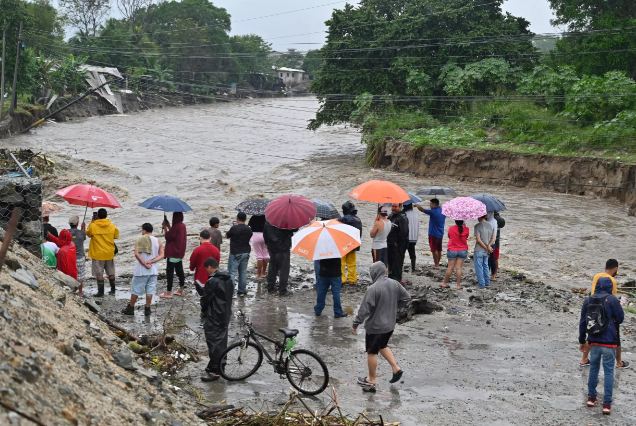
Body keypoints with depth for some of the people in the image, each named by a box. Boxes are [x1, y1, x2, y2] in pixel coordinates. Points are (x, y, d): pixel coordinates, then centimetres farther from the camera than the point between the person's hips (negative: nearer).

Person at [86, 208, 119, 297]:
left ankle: (101, 292, 3)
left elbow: (88, 234, 6)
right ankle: (113, 290, 22)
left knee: (99, 274, 3)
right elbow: (116, 236, 7)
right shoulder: (112, 226, -6)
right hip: (109, 253, 3)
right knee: (111, 273, 15)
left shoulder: (93, 226, -13)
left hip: (98, 254, -3)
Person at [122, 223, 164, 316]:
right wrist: (151, 262, -10)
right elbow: (161, 255, -3)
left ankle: (130, 308, 15)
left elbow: (136, 254, -16)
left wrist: (144, 264, -12)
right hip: (153, 270, 3)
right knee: (150, 290, 9)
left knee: (135, 289, 7)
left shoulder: (139, 240, -6)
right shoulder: (158, 241, 4)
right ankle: (147, 309, 11)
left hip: (141, 270, -3)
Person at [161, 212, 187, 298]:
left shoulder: (176, 226, -21)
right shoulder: (183, 225, 9)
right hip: (180, 252, 10)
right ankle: (181, 290, 22)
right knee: (179, 270, 16)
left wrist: (165, 227, -8)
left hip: (173, 253, -10)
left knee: (170, 271, -4)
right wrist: (168, 226, 13)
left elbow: (168, 236, -19)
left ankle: (168, 292, -1)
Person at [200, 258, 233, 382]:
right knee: (222, 341, 15)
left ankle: (214, 371, -4)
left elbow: (206, 298, -14)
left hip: (214, 316, -9)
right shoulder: (228, 279, 8)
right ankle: (220, 367, 24)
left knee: (214, 342, -5)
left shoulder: (212, 281, -19)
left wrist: (203, 310, 6)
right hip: (226, 314, 9)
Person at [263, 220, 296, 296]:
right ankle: (282, 290, -1)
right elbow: (294, 229, -10)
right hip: (283, 249, -6)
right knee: (284, 270, 0)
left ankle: (270, 288, 22)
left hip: (272, 249, 6)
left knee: (272, 269, 17)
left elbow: (265, 235, 12)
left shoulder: (267, 223, 2)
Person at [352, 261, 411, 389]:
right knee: (383, 346, 28)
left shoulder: (373, 289, -25)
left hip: (375, 326, -7)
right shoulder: (394, 284, -4)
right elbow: (406, 297, 7)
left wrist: (355, 324, -13)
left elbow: (364, 309, -23)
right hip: (390, 324, 7)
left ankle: (371, 380, 22)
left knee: (372, 352, 10)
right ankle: (396, 368, 20)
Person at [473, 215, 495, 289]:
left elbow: (478, 240, -17)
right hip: (486, 252, 6)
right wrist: (489, 245, -12)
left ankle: (482, 284, 3)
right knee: (485, 266, 20)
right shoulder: (490, 226, 6)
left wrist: (487, 248, -12)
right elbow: (493, 239, 3)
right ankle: (487, 283, 22)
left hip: (479, 250, -6)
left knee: (479, 267, 3)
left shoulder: (477, 226, -13)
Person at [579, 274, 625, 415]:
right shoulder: (612, 299, -9)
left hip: (594, 342, 4)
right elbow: (620, 319, -5)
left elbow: (582, 322, 9)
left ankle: (591, 397, 25)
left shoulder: (588, 300, 4)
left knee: (594, 368, 18)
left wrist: (582, 340, 19)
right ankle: (607, 403, 1)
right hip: (609, 342, -4)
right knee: (609, 371, 2)